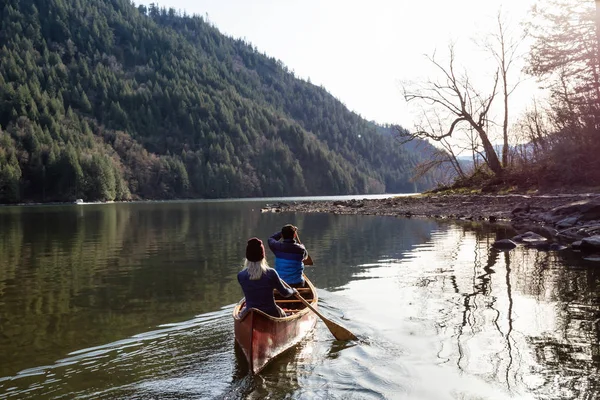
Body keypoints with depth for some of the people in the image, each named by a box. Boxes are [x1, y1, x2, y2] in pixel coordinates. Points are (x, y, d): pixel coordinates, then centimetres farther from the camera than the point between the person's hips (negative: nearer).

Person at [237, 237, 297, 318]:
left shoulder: (241, 276, -12)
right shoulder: (271, 273, -17)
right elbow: (285, 293, -3)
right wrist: (293, 291, 20)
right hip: (271, 315, -1)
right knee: (282, 313, 34)